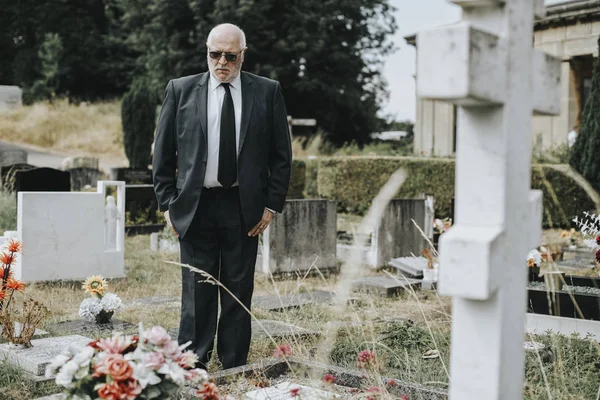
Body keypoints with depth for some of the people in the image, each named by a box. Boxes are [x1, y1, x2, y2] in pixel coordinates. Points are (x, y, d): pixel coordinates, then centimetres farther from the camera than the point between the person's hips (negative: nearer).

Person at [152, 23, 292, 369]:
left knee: (239, 291, 7)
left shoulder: (268, 92, 4)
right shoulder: (181, 90, 4)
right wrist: (168, 203, 1)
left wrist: (272, 204, 0)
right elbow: (163, 152, 6)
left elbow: (281, 154, 5)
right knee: (197, 291, 3)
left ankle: (235, 369, 18)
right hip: (195, 207, 0)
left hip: (245, 207, 1)